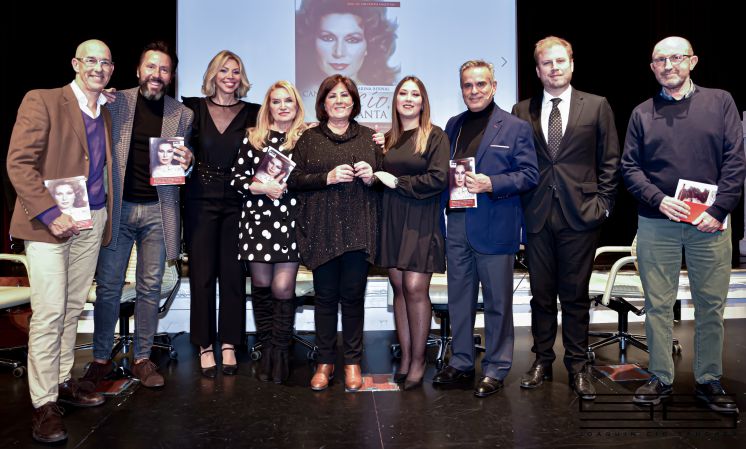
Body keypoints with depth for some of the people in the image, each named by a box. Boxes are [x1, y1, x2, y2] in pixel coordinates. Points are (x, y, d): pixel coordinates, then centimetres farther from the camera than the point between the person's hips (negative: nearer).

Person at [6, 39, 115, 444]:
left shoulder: (105, 115, 15)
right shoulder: (43, 101, -5)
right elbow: (18, 162, -11)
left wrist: (104, 218, 5)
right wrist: (49, 213, -17)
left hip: (91, 223, 6)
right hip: (49, 222, -6)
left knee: (74, 308, 12)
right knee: (49, 312, -6)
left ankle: (62, 381, 25)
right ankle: (44, 403, 3)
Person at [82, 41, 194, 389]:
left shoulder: (181, 114, 6)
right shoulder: (115, 102, 3)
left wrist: (186, 162, -11)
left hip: (158, 210, 1)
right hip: (117, 207, -1)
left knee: (150, 288, 8)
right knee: (108, 286, 5)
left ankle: (142, 359, 20)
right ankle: (101, 358, 19)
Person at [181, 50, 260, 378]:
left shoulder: (252, 113, 6)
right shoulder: (194, 108, 4)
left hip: (236, 200, 1)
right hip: (201, 200, 0)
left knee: (233, 274, 4)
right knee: (202, 273, 2)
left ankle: (229, 344, 16)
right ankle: (205, 345, 14)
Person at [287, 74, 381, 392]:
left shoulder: (368, 137, 13)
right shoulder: (309, 139, 10)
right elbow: (293, 180, 2)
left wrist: (371, 176, -5)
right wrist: (328, 177, -11)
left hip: (358, 230, 0)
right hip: (321, 230, 0)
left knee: (353, 295, 2)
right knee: (325, 296, 4)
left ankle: (352, 362, 16)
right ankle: (325, 361, 17)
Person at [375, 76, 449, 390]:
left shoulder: (435, 136, -2)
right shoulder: (388, 139, 14)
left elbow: (438, 179, -12)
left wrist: (398, 183, -8)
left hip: (421, 221, -5)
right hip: (391, 220, 5)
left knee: (415, 288, -8)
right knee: (399, 288, 6)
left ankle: (417, 361, 5)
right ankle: (405, 357, 14)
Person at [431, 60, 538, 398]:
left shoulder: (515, 127, -1)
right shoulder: (453, 125, 14)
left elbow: (529, 174, -6)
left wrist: (491, 184, -17)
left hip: (495, 227, -5)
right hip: (458, 225, 5)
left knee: (497, 301, 5)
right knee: (459, 298, 13)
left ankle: (496, 369, 18)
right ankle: (461, 362, 27)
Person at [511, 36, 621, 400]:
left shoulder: (597, 106, 5)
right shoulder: (522, 111, 8)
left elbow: (610, 161, 6)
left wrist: (602, 203, -1)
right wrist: (519, 203, 1)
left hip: (580, 216, -1)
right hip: (538, 216, 2)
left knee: (576, 295, 6)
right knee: (541, 294, 9)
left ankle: (578, 366, 18)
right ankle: (542, 360, 22)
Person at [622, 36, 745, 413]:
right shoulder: (642, 113, 9)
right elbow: (629, 167, 5)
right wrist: (659, 200, -10)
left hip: (709, 223, 0)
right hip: (656, 223, 1)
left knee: (711, 305, 6)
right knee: (657, 304, 5)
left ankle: (709, 381, 20)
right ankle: (661, 378, 17)